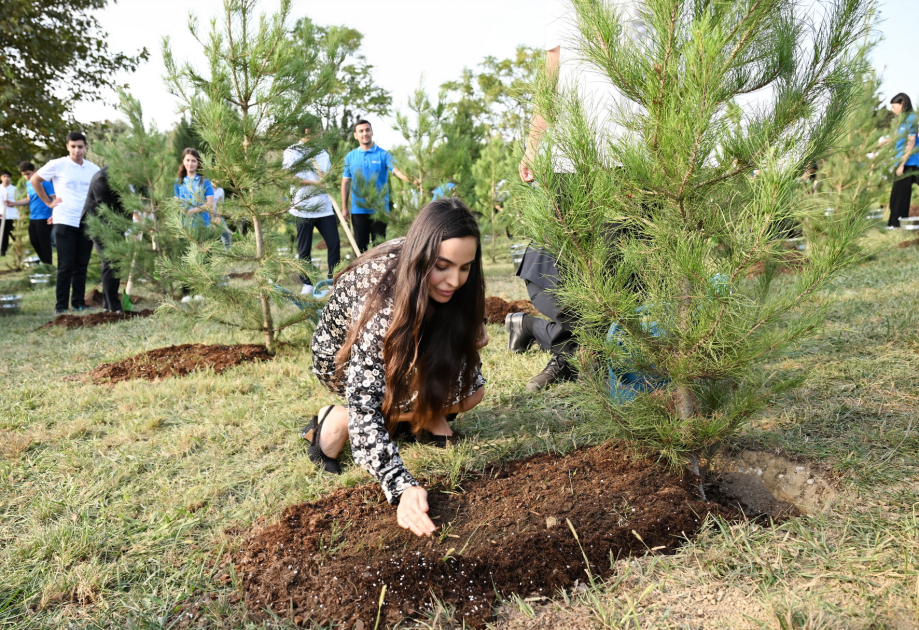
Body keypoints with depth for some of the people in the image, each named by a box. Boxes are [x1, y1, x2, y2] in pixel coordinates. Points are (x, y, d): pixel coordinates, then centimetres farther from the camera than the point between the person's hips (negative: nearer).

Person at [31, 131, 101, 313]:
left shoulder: (93, 169, 7)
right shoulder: (58, 165, -3)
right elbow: (35, 180, 7)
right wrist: (49, 202, 3)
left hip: (87, 222, 3)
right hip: (65, 222, -3)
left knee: (82, 265, 8)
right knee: (66, 266, -3)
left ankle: (78, 302, 16)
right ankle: (61, 305, 4)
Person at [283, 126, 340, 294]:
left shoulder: (323, 154, 17)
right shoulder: (292, 152, 1)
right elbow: (289, 176, -10)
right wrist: (314, 182, -17)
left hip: (325, 207, 4)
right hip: (303, 208, -4)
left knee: (334, 242, -2)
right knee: (304, 249, 2)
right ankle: (306, 284, 12)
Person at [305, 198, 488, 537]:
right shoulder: (380, 300, -41)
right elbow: (363, 404, -45)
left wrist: (474, 328, -19)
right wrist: (404, 488, -55)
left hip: (402, 349, 5)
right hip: (344, 357, -5)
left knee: (470, 390, -18)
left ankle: (426, 418, 8)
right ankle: (336, 421, -11)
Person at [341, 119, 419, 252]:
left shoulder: (383, 155, -1)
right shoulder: (350, 157, 6)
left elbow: (397, 170, -17)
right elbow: (345, 183, 8)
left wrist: (412, 180, -38)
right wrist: (344, 208, 4)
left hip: (379, 209, -1)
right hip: (358, 210, 2)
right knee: (360, 245, 8)